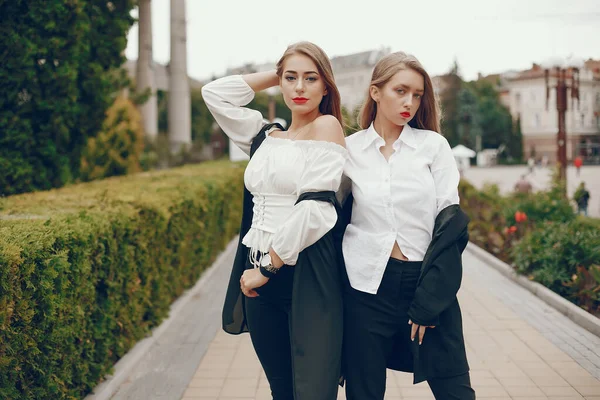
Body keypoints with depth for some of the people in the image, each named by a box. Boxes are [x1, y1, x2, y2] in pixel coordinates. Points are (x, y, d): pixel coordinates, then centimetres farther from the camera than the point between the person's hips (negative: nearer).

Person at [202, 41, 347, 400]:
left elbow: (315, 208, -15)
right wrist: (275, 76, 14)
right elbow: (214, 93, 18)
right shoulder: (265, 135, 14)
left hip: (308, 274, -6)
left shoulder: (327, 126, -6)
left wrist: (268, 266, -11)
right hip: (258, 276, 6)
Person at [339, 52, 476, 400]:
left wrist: (429, 301, -9)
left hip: (429, 283, 0)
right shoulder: (349, 149, 3)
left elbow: (449, 225, -3)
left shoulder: (434, 145, 1)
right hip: (368, 286, 1)